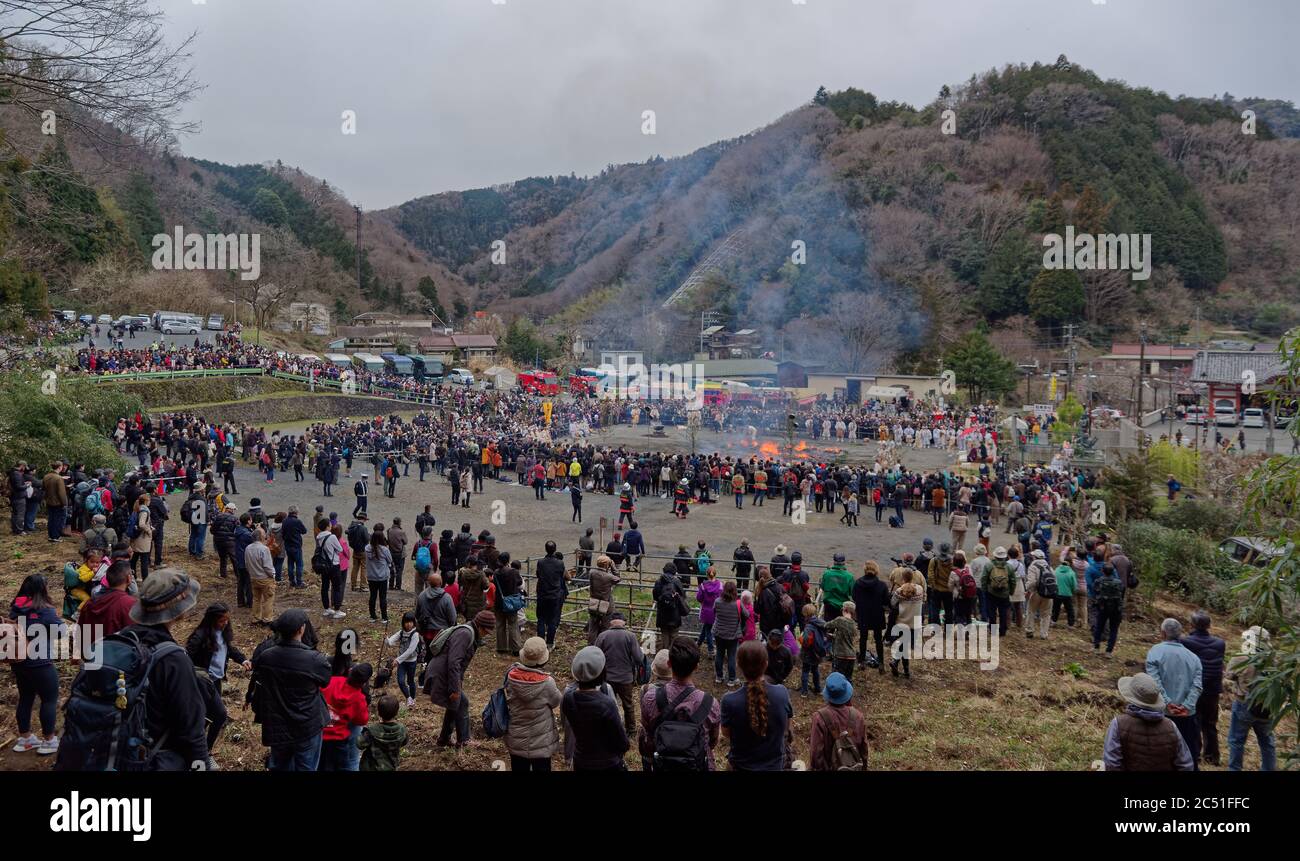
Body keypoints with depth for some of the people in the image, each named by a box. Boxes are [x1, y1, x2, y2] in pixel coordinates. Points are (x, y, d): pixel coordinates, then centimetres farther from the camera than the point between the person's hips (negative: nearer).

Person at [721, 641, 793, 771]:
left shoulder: (729, 701, -26)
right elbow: (786, 728, -4)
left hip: (742, 766, -1)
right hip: (775, 765, 1)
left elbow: (726, 733, -8)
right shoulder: (782, 693, -21)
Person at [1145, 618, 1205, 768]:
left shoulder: (1155, 651, -7)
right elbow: (1197, 685, -7)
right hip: (1188, 716, 3)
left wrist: (1167, 703, -17)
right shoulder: (1193, 656, 4)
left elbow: (1155, 682, -17)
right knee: (1190, 755, 15)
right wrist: (1187, 706, -13)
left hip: (1163, 713, -3)